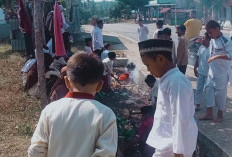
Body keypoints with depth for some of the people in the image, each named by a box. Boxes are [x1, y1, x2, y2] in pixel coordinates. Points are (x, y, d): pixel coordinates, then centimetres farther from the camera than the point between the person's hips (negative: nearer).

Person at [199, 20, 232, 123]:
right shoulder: (212, 40, 7)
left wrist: (216, 57, -32)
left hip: (222, 73, -7)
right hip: (212, 72, 7)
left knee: (220, 93, 3)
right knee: (208, 90, 8)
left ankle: (220, 114, 20)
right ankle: (209, 114, 18)